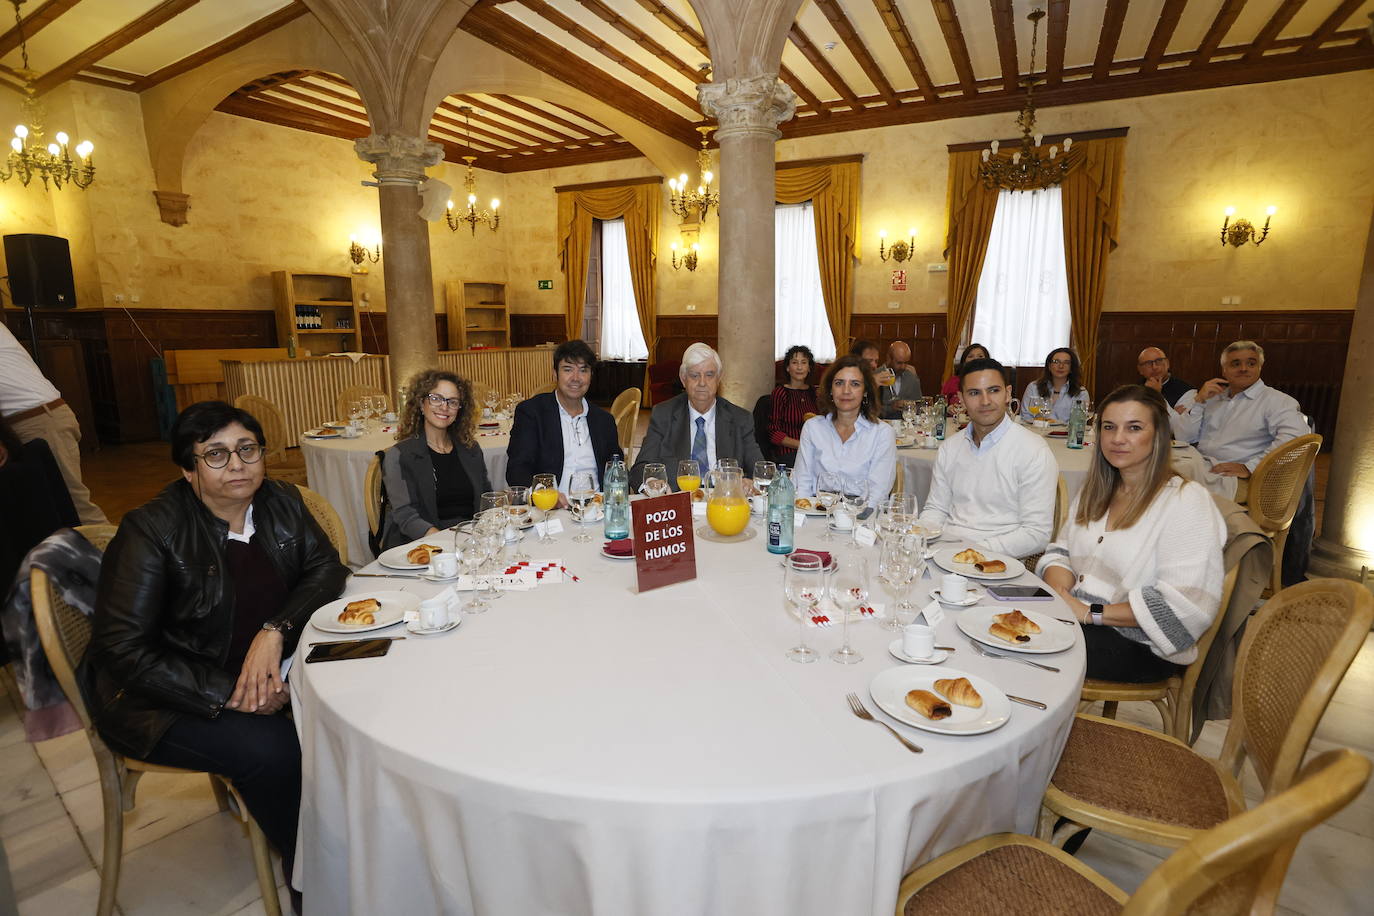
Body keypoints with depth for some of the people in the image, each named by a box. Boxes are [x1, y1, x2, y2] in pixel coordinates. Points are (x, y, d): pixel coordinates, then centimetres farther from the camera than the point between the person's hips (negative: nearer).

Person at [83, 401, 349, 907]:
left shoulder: (282, 502, -2)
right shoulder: (151, 529, -17)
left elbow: (327, 569, -3)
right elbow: (122, 649, -19)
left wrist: (276, 630, -22)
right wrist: (228, 694, -26)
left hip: (266, 662, 5)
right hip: (168, 693, -4)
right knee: (272, 750, -28)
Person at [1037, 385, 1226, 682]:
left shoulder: (1186, 501, -11)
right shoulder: (1095, 491, 12)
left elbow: (1188, 604, -20)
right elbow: (1060, 551, 15)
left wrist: (1092, 612, -20)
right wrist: (1060, 590, -8)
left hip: (1141, 647, -6)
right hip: (1075, 618, 6)